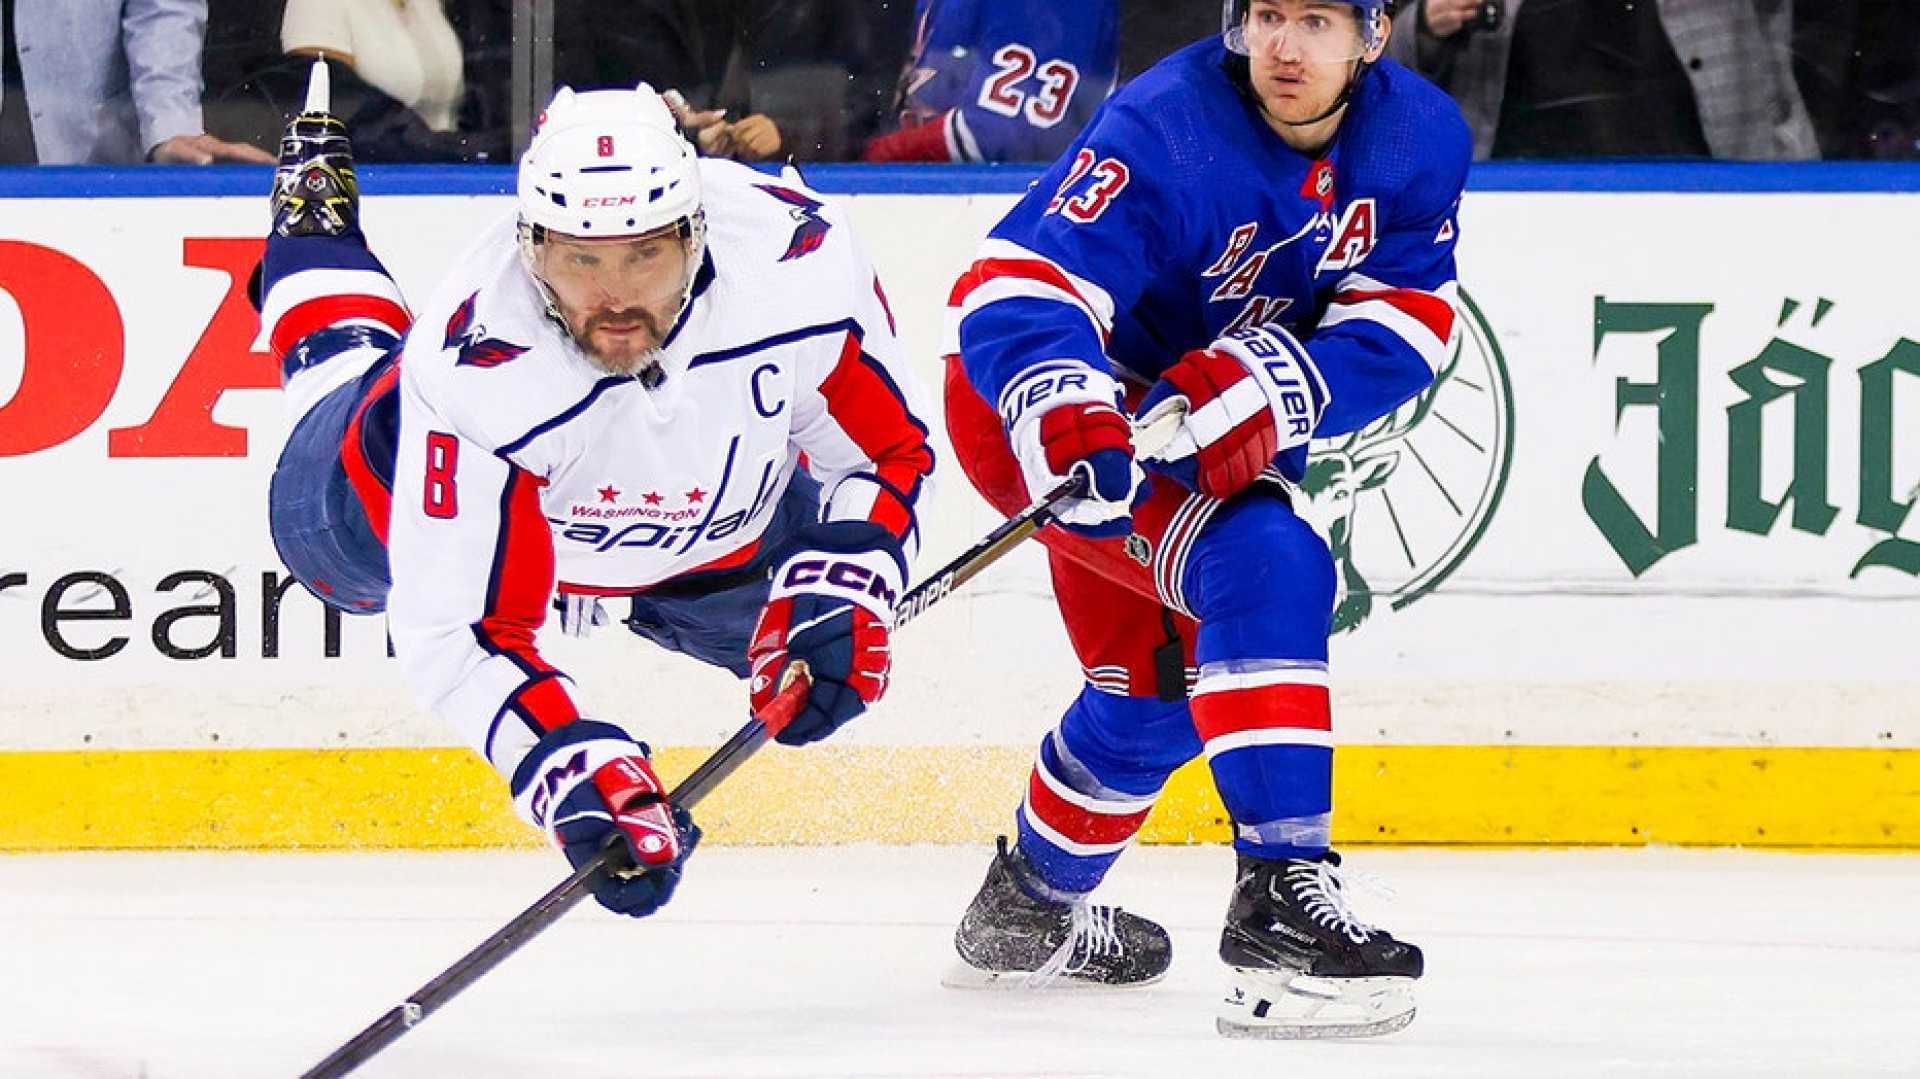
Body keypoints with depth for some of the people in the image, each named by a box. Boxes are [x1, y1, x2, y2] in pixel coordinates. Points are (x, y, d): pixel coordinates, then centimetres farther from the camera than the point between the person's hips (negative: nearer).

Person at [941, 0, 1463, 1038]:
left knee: (1160, 686, 24)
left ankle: (1026, 909, 51)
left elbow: (1403, 326, -15)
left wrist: (1271, 386, -33)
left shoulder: (1420, 140, -11)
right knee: (1266, 565, -30)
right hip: (1025, 401, -8)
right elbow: (1016, 291, -37)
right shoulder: (1164, 133, -30)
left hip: (1219, 428, 8)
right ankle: (1279, 899, -35)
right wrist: (1063, 417, -56)